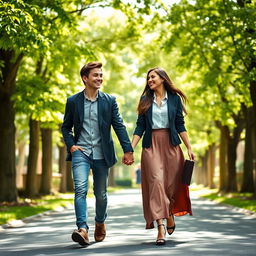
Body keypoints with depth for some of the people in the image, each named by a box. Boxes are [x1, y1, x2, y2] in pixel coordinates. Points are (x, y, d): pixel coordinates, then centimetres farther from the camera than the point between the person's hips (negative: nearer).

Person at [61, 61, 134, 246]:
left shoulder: (109, 101, 4)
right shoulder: (73, 101, 4)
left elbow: (119, 126, 2)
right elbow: (66, 127, 12)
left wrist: (128, 150, -4)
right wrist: (71, 145, -3)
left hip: (101, 153, 1)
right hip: (81, 152, -1)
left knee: (101, 193, 10)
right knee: (81, 189, -19)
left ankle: (100, 223, 35)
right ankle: (83, 229, -27)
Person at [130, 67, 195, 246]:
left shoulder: (174, 98, 6)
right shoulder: (145, 100, 9)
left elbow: (180, 125, 6)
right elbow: (140, 127, 7)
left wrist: (189, 148, 1)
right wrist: (130, 149, -2)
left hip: (171, 144, 0)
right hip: (151, 145, 0)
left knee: (172, 184, 2)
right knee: (156, 182, -12)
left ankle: (170, 215, 32)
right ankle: (160, 227, -16)